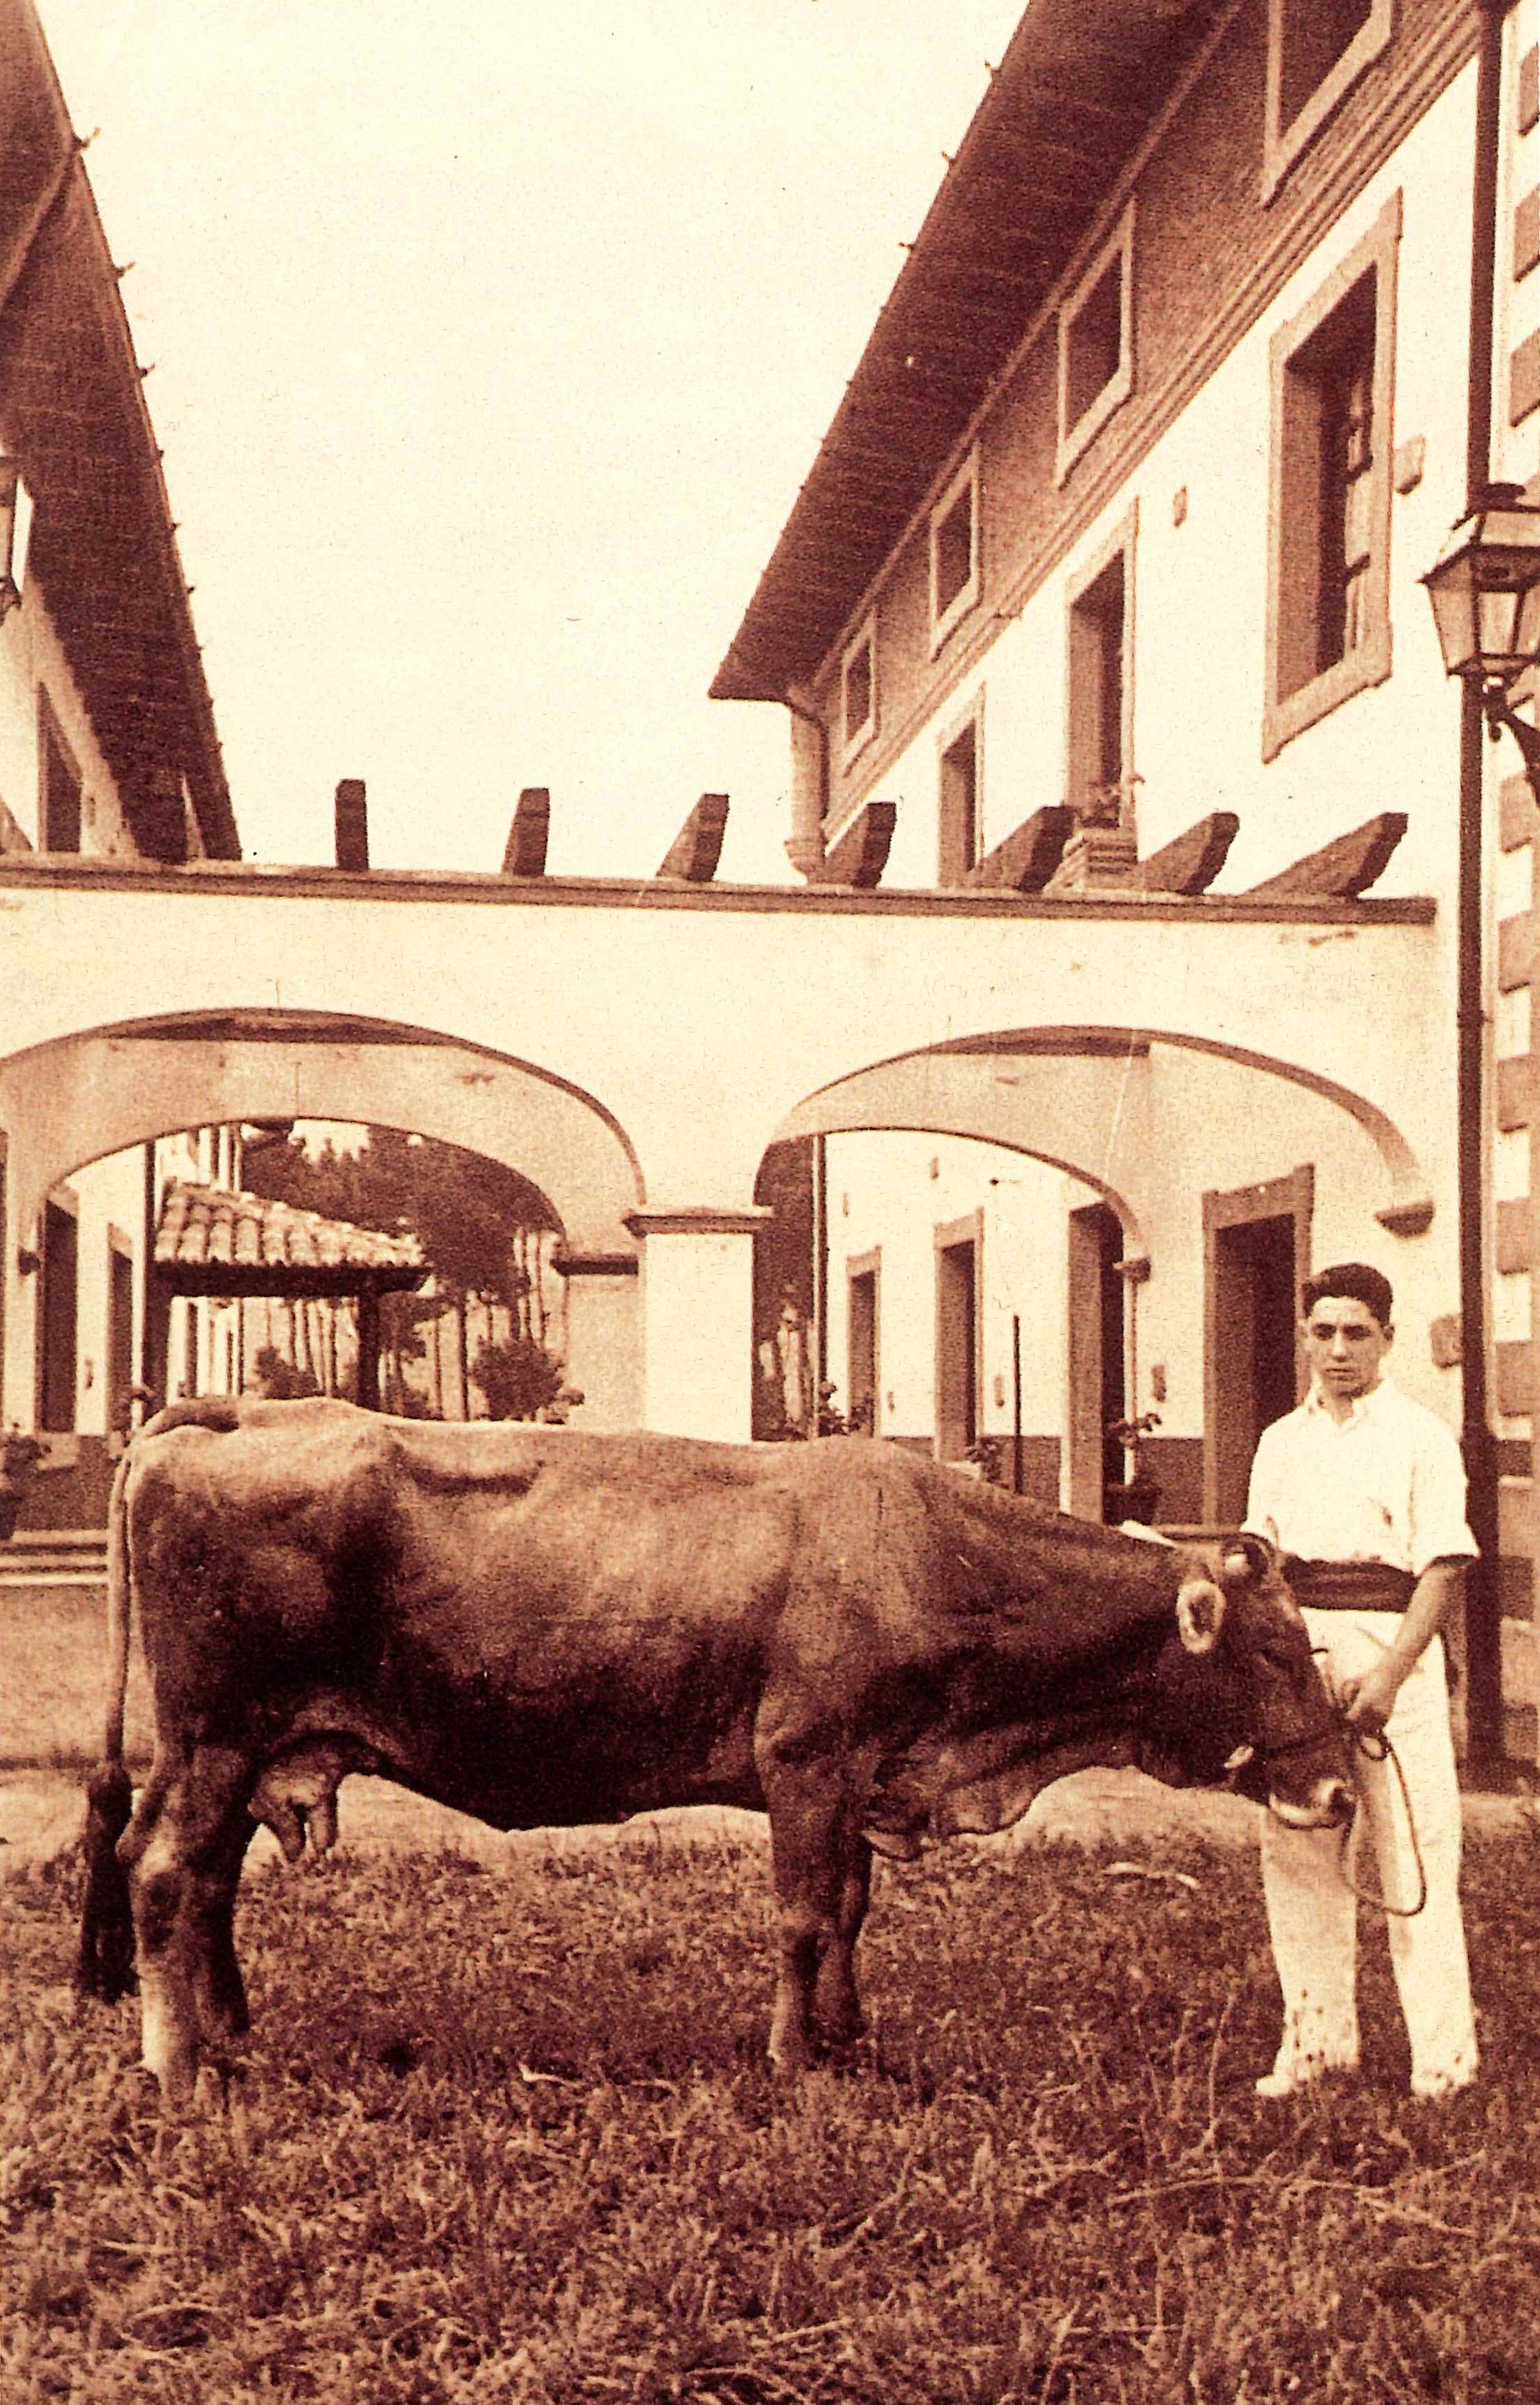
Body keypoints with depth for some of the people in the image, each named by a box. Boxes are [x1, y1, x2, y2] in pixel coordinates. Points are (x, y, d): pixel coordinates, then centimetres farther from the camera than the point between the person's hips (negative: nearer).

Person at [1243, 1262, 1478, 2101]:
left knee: (1413, 1853, -4)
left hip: (1391, 1647, -4)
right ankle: (1317, 2040, 18)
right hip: (1298, 1651, 5)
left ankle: (1442, 2056, 4)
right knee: (1296, 1849, 6)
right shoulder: (1281, 1440, 14)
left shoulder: (1421, 1437, -1)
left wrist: (1391, 1673, -18)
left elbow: (1443, 1566, -7)